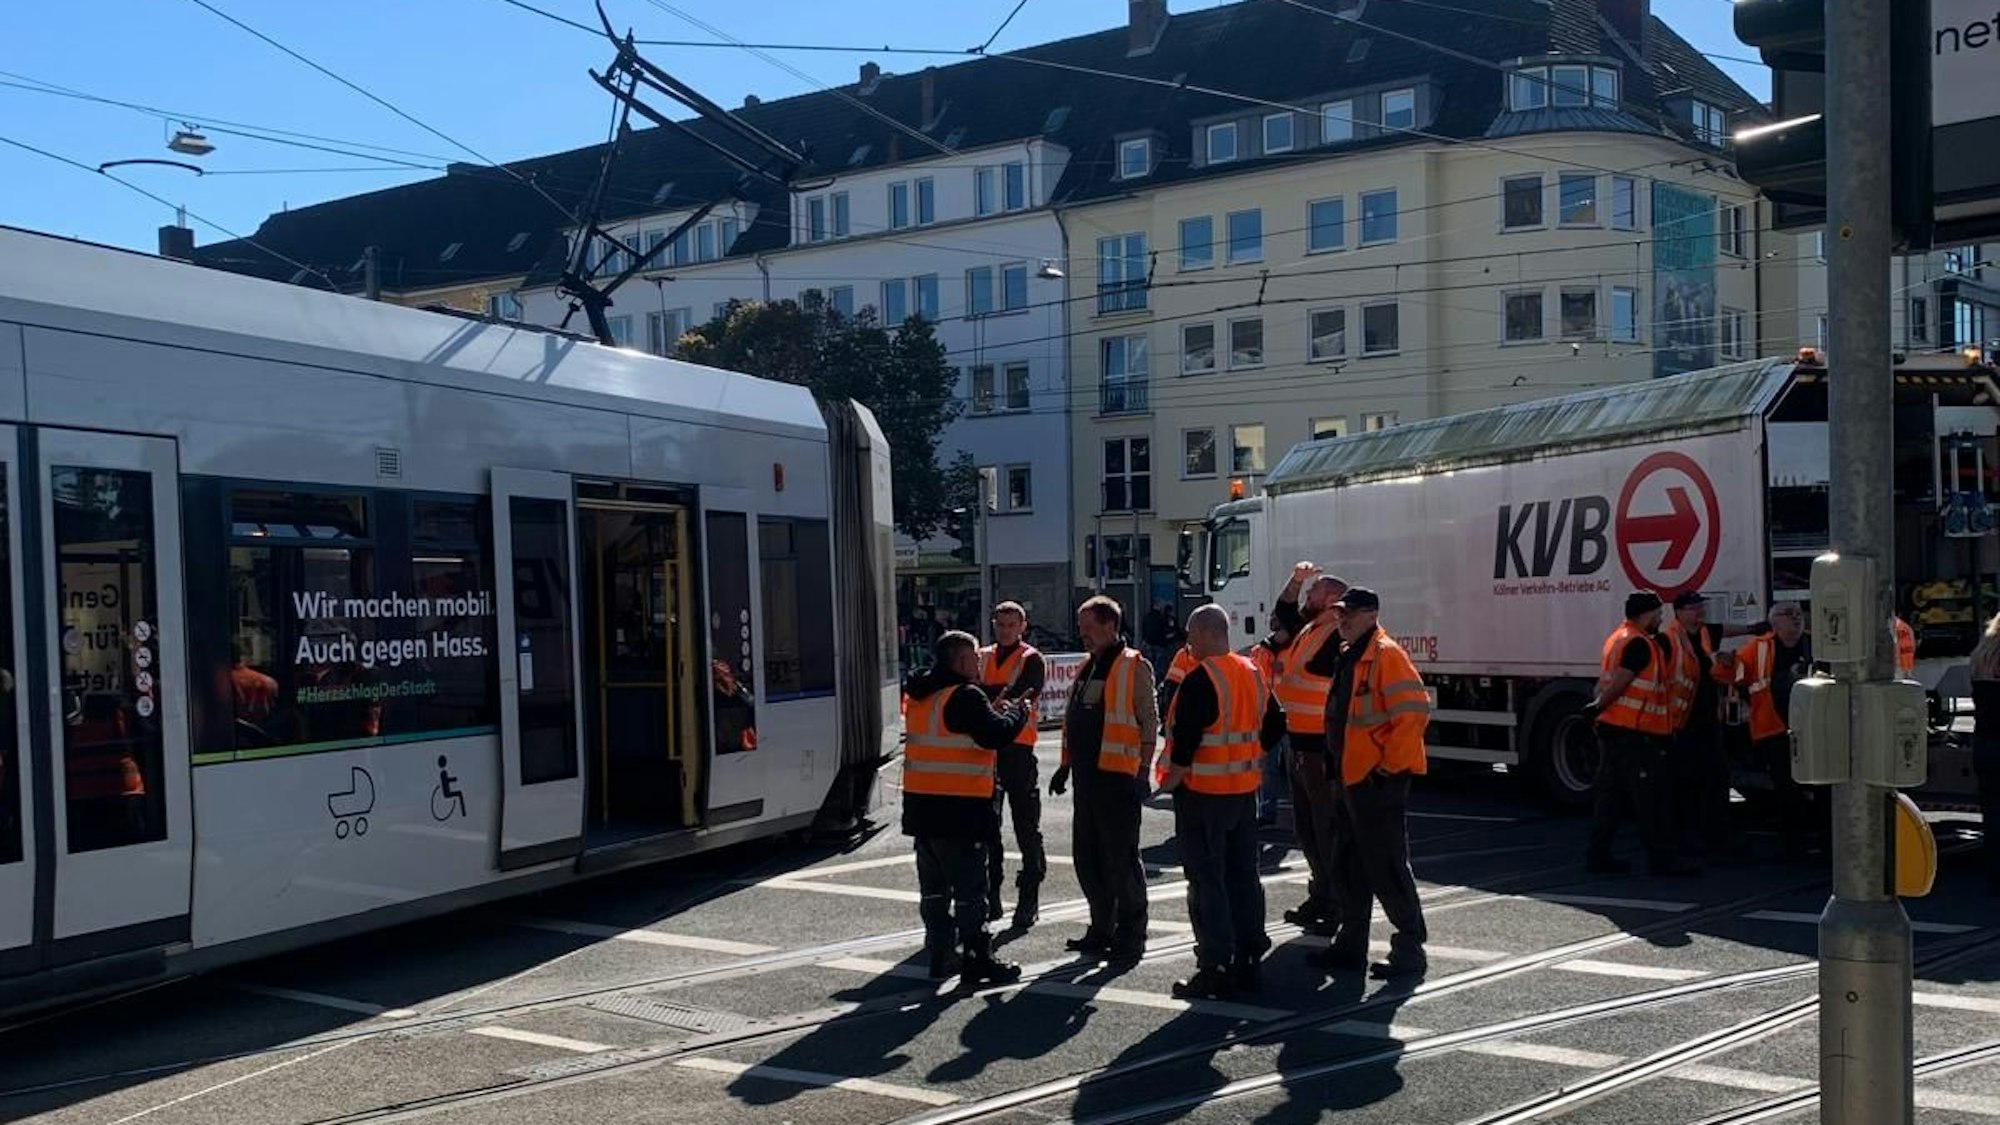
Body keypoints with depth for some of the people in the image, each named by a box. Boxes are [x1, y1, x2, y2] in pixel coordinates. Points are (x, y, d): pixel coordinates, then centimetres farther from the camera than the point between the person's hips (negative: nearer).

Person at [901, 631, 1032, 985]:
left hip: (921, 806, 8)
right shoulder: (965, 696, -15)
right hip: (959, 809, -8)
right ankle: (976, 959, 3)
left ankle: (939, 956, 21)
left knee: (934, 887, 15)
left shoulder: (918, 696, 12)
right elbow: (997, 734, -20)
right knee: (969, 888, -1)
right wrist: (1019, 711, -1)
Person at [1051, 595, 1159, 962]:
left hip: (1118, 777, -8)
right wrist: (1066, 765, 20)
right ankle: (1102, 929, 24)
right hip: (1087, 776, 9)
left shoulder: (1134, 667, -7)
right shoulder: (1087, 668, 18)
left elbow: (1149, 722, -10)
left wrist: (1143, 771, -14)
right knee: (1088, 857, 12)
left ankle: (1131, 936, 6)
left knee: (1121, 858, -3)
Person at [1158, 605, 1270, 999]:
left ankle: (1216, 970, -1)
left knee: (1207, 881, -3)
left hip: (1204, 793, -8)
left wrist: (1171, 780, -10)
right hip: (1245, 791, 8)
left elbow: (1186, 738, -21)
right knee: (1244, 875, 13)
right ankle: (1248, 960, 20)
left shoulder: (1201, 679, -17)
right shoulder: (1252, 673, 9)